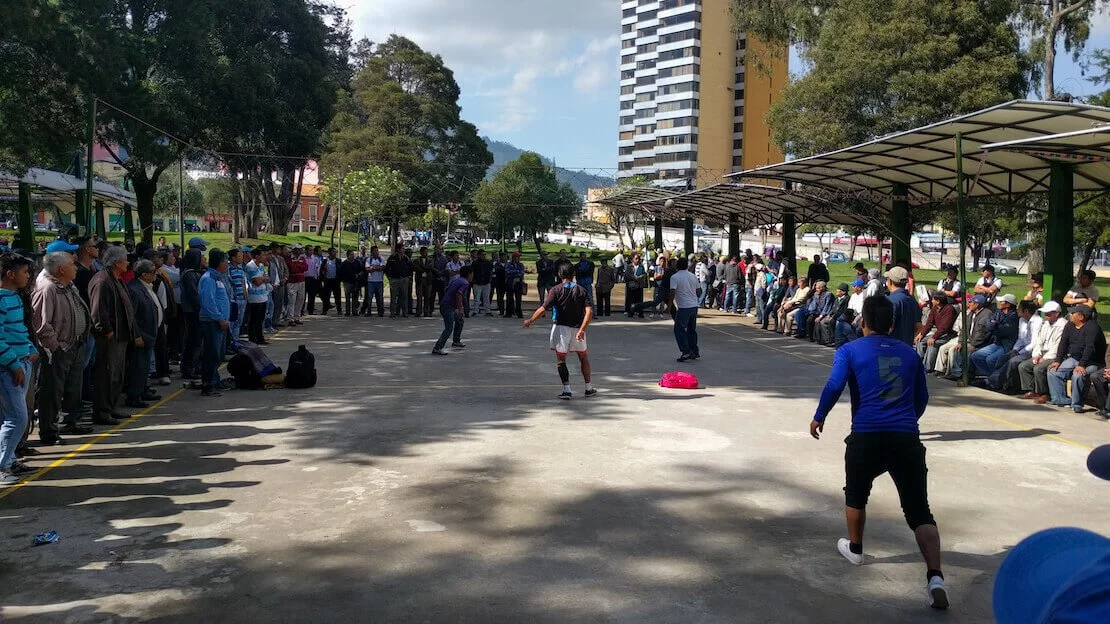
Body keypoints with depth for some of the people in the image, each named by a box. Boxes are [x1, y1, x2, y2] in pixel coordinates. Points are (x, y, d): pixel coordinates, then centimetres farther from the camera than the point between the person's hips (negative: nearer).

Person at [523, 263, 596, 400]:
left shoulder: (556, 290, -8)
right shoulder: (582, 290, -1)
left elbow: (543, 309, -14)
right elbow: (589, 312, -14)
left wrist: (530, 321, 0)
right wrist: (582, 330, -17)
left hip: (561, 327, -2)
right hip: (577, 328, 3)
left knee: (561, 360, 5)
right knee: (584, 357, 19)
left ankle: (567, 390, -5)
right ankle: (589, 388, 25)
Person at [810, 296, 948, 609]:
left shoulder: (850, 351, 4)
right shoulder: (909, 353, 16)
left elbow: (834, 386, -9)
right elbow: (922, 398, 22)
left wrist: (819, 418, 6)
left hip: (867, 437, -2)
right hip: (907, 438, 2)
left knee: (856, 494, 26)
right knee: (919, 511, 1)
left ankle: (855, 549, 43)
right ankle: (935, 576, -15)